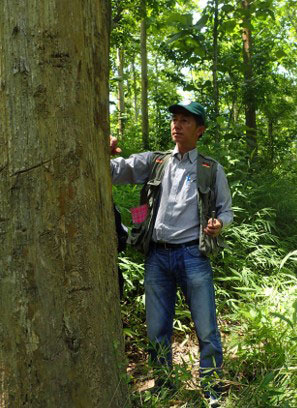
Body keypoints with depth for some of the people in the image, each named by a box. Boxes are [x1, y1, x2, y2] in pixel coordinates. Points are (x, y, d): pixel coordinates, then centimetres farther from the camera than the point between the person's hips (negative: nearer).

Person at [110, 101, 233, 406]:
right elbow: (119, 170, -1)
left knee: (206, 331, 2)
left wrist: (219, 224, -9)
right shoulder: (153, 161, 11)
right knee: (157, 332, 11)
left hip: (192, 255, -2)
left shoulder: (212, 169, 7)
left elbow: (226, 210, 13)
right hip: (157, 256, 2)